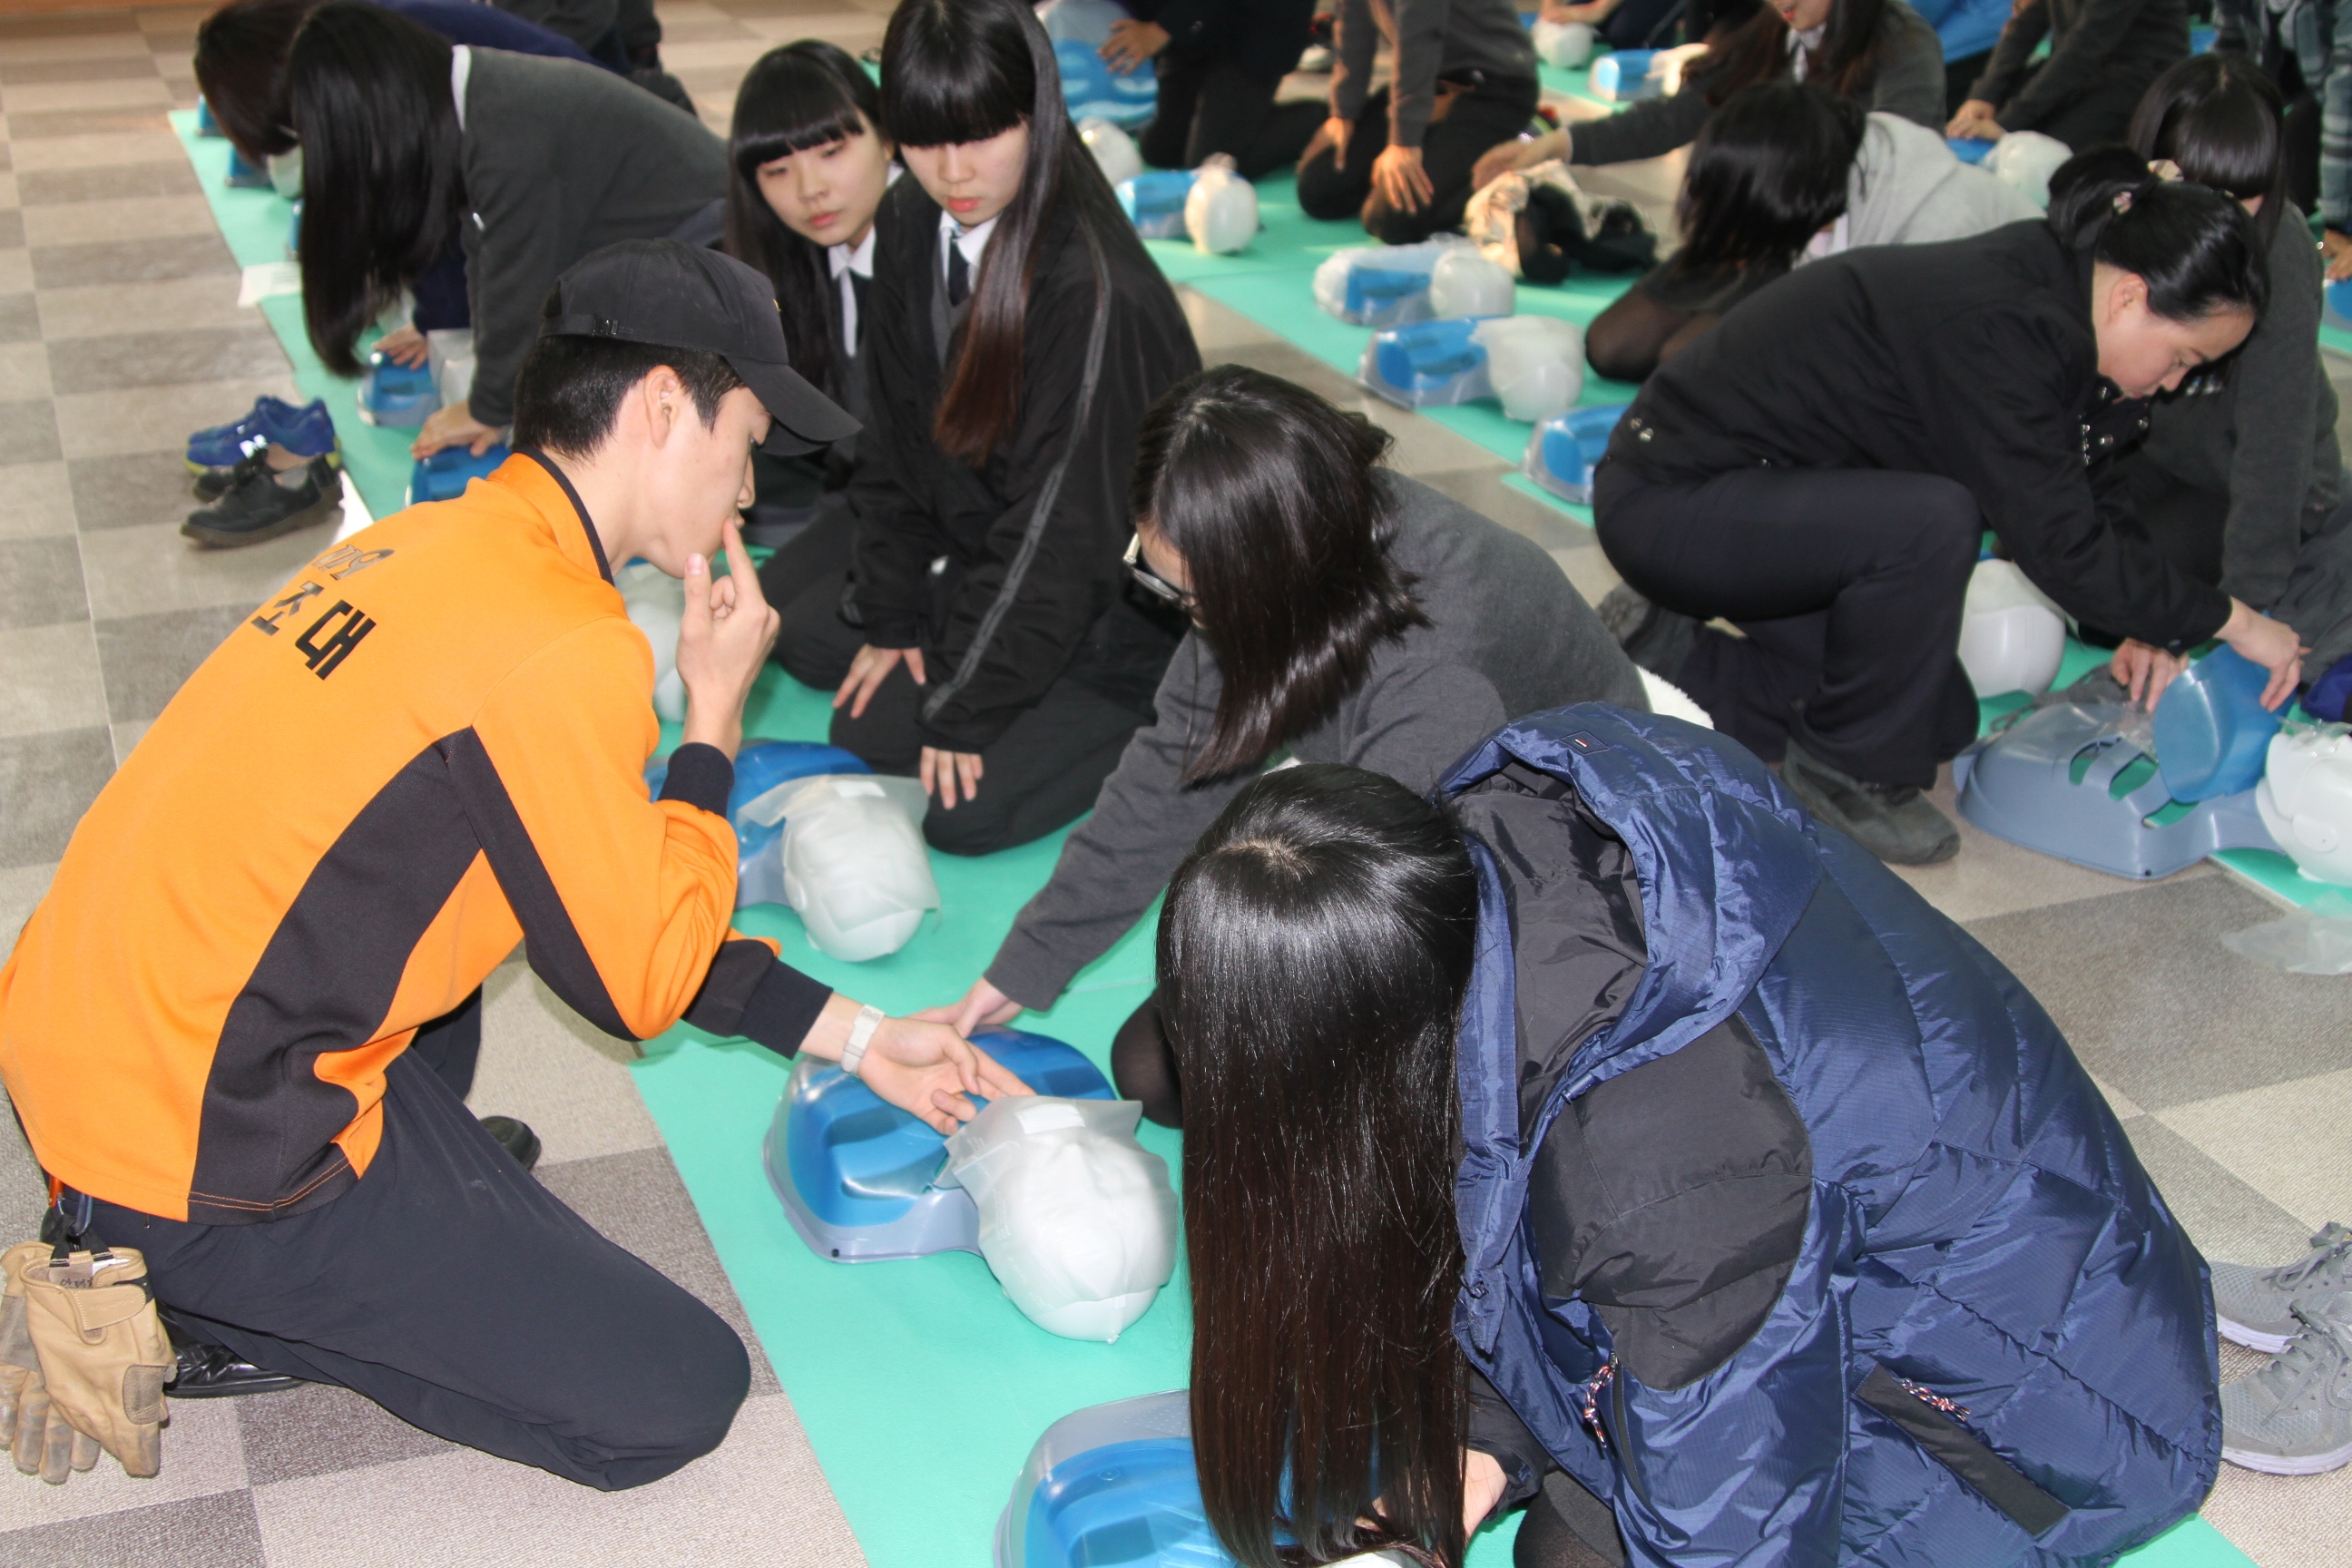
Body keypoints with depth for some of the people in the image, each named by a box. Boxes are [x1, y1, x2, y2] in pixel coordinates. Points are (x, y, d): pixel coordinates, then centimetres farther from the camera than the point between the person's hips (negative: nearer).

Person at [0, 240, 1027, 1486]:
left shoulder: (429, 544, 10)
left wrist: (856, 1038, 17)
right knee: (682, 1396, -2)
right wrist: (715, 718, -1)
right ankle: (204, 1302, 1)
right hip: (193, 1162, -9)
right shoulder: (558, 645, -20)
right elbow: (637, 986, -10)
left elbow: (608, 915, 15)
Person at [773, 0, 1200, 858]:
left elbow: (1062, 532, -25)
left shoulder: (1097, 293, -29)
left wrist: (962, 707, -19)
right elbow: (898, 434, 5)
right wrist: (893, 615, 3)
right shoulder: (911, 225, -5)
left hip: (1121, 603, -8)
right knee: (801, 633, 7)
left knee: (962, 806, -19)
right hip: (977, 562, 8)